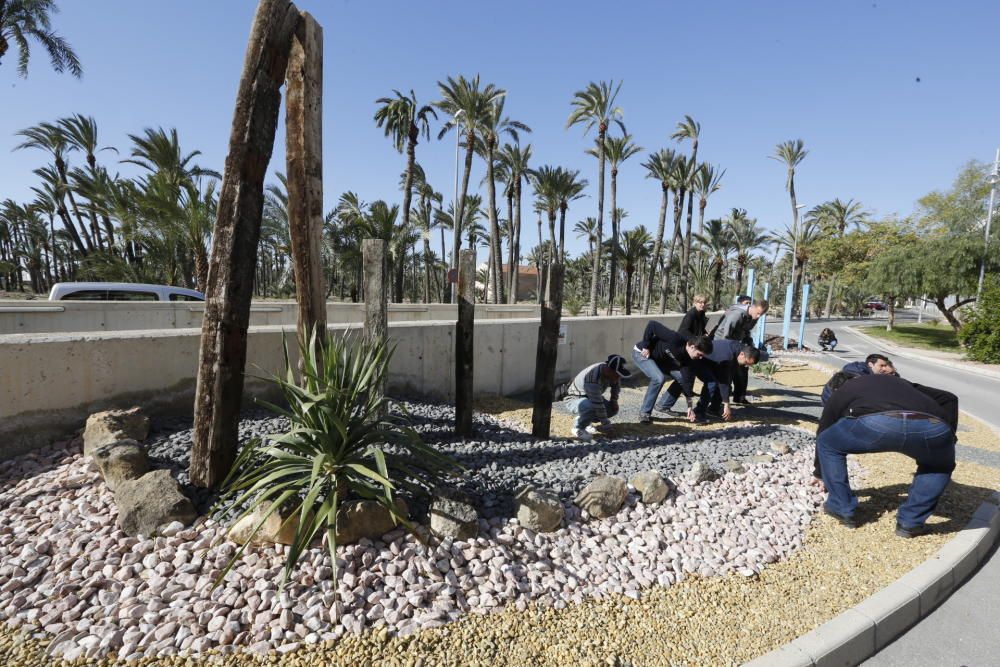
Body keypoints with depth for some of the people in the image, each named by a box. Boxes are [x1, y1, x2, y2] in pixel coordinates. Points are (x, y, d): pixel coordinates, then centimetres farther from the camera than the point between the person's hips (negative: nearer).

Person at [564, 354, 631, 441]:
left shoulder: (611, 372, -13)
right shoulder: (593, 378, -38)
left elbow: (616, 384, 11)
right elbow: (598, 404, -35)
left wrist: (614, 400, 0)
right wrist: (605, 423, -28)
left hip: (590, 398, 8)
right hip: (575, 400, -8)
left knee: (613, 409, -7)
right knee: (592, 407, -38)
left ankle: (584, 419, 11)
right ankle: (577, 428, -11)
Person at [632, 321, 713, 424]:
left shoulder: (690, 359, -12)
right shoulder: (675, 339, -34)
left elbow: (688, 381, -7)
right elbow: (652, 324, -31)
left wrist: (690, 407, -7)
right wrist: (645, 346, -27)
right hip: (642, 353, -8)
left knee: (681, 377, 0)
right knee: (659, 378, -29)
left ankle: (662, 406, 16)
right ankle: (644, 413, -14)